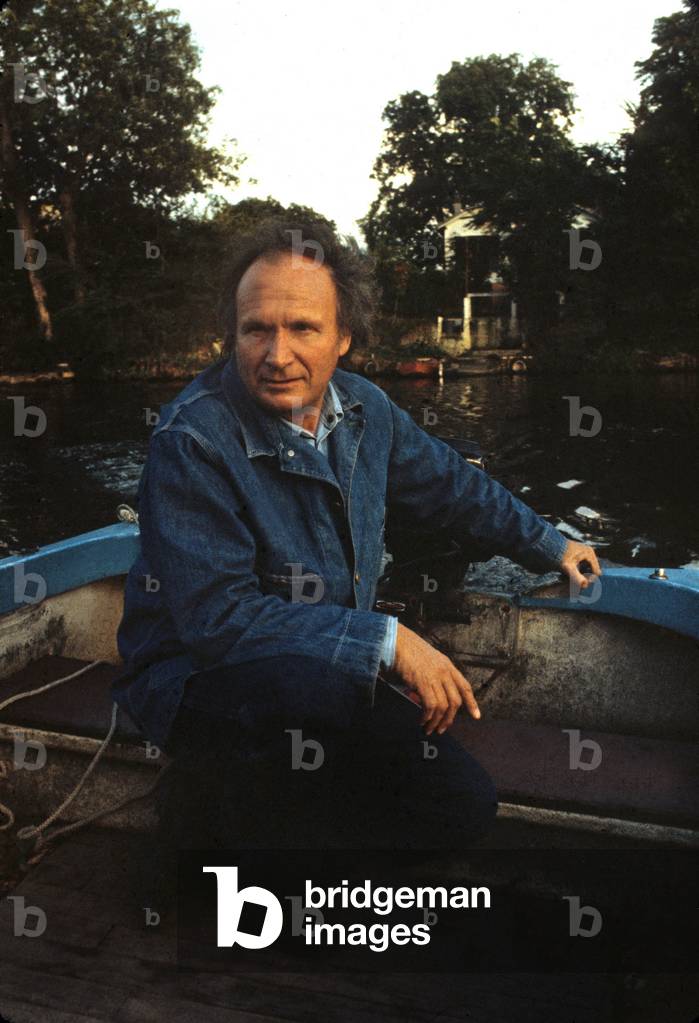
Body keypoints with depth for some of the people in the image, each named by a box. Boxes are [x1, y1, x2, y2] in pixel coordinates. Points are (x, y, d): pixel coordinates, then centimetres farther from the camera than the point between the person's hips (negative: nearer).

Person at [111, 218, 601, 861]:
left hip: (326, 678, 7)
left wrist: (549, 547, 25)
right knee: (314, 680, -39)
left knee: (464, 806, 2)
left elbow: (453, 486, 15)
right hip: (198, 681, -6)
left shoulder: (363, 408, -3)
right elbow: (218, 616, -28)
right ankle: (215, 802, -7)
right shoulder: (193, 440, -24)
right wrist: (388, 641, -28)